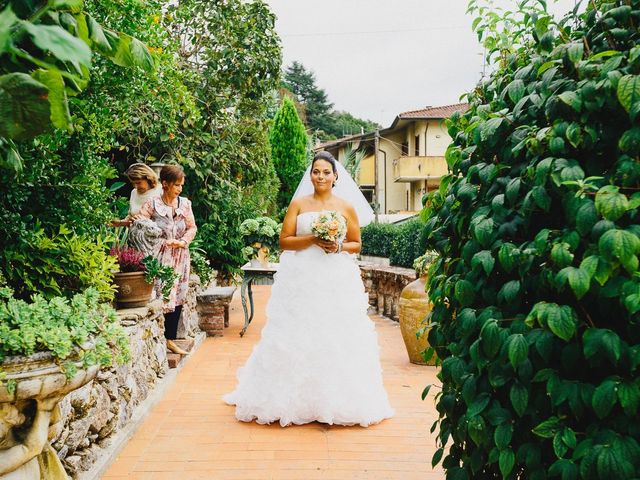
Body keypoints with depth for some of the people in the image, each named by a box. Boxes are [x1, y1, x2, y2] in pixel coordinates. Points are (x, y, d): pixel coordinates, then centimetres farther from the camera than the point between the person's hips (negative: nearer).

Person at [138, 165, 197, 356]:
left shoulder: (185, 203, 6)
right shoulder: (152, 204, -5)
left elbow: (192, 227, 9)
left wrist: (183, 241, -6)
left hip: (181, 256, 5)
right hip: (160, 256, -5)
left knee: (177, 298, 7)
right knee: (162, 297, -8)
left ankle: (170, 339, 17)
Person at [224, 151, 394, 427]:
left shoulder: (346, 207, 8)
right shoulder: (298, 204, 6)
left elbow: (356, 244, 12)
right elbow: (284, 241, 1)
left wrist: (339, 247, -8)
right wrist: (313, 240, -13)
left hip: (337, 280, 1)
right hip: (301, 279, 0)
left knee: (337, 337, 0)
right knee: (296, 337, 0)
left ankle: (337, 401, 12)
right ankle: (295, 398, 11)